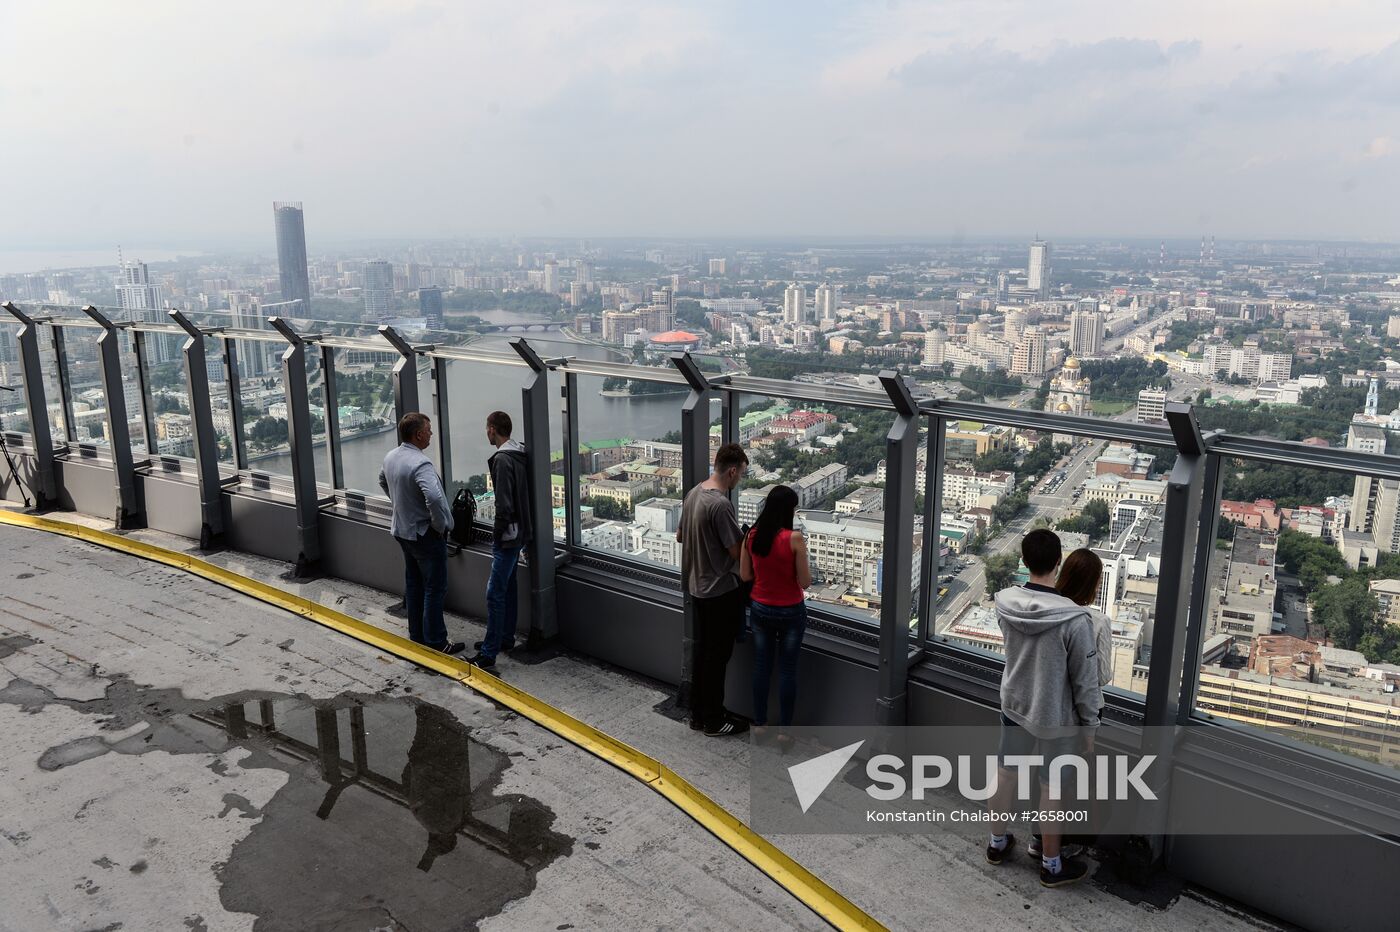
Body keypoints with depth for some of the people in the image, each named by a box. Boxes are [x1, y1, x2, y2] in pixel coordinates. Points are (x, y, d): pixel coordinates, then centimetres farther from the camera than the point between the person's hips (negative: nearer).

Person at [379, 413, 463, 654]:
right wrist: (441, 526, -23)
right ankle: (435, 642, 8)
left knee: (413, 585, 18)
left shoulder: (390, 457, 2)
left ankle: (417, 636, 29)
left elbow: (383, 482, 23)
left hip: (402, 530, 9)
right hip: (425, 534, -9)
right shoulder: (420, 464, -26)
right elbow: (434, 498, -38)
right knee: (435, 588, 1)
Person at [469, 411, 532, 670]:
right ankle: (505, 639, 31)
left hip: (508, 536, -10)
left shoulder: (502, 459, -20)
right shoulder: (519, 454, 9)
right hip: (520, 532, 10)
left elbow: (504, 505, -23)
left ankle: (489, 653, -4)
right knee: (507, 588, 19)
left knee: (495, 593, -7)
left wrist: (497, 533, -11)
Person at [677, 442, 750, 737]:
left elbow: (680, 536, 15)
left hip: (697, 586, 9)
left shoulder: (694, 493, 4)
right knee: (717, 656, 3)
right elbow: (737, 551, -21)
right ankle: (713, 721, 14)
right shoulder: (721, 504, -25)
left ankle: (698, 713, 28)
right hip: (721, 590, -9)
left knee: (702, 650, 18)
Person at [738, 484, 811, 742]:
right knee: (787, 669, 8)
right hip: (790, 612, -4)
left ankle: (759, 723, 26)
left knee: (761, 667, 15)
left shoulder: (752, 536, -6)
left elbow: (745, 575, 2)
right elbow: (805, 582, -15)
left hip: (760, 609, 4)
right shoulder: (794, 538, -20)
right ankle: (784, 730, 16)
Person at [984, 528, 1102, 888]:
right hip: (1055, 717, -5)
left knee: (1005, 773, 21)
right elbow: (1086, 679, -18)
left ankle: (998, 842, 41)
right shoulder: (1075, 620, -28)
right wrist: (1090, 721, -3)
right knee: (1053, 788, 13)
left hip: (1014, 705, 5)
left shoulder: (1005, 604, -14)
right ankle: (1052, 865, 30)